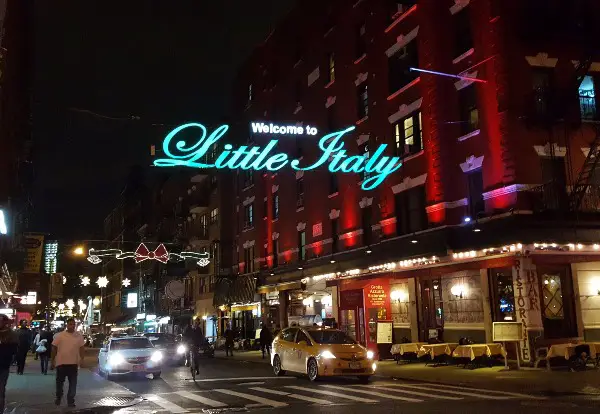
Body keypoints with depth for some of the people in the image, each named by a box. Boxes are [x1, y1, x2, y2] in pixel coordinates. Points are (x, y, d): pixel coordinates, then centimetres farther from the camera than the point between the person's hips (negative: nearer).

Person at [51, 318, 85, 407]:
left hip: (73, 363, 1)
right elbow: (54, 348, -1)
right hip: (61, 362, -1)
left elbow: (81, 348, 5)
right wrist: (52, 361, 0)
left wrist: (81, 359, -5)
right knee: (59, 382, 12)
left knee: (73, 383, 2)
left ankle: (70, 400, 12)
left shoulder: (79, 336, 1)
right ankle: (58, 398, 33)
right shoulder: (59, 335, -5)